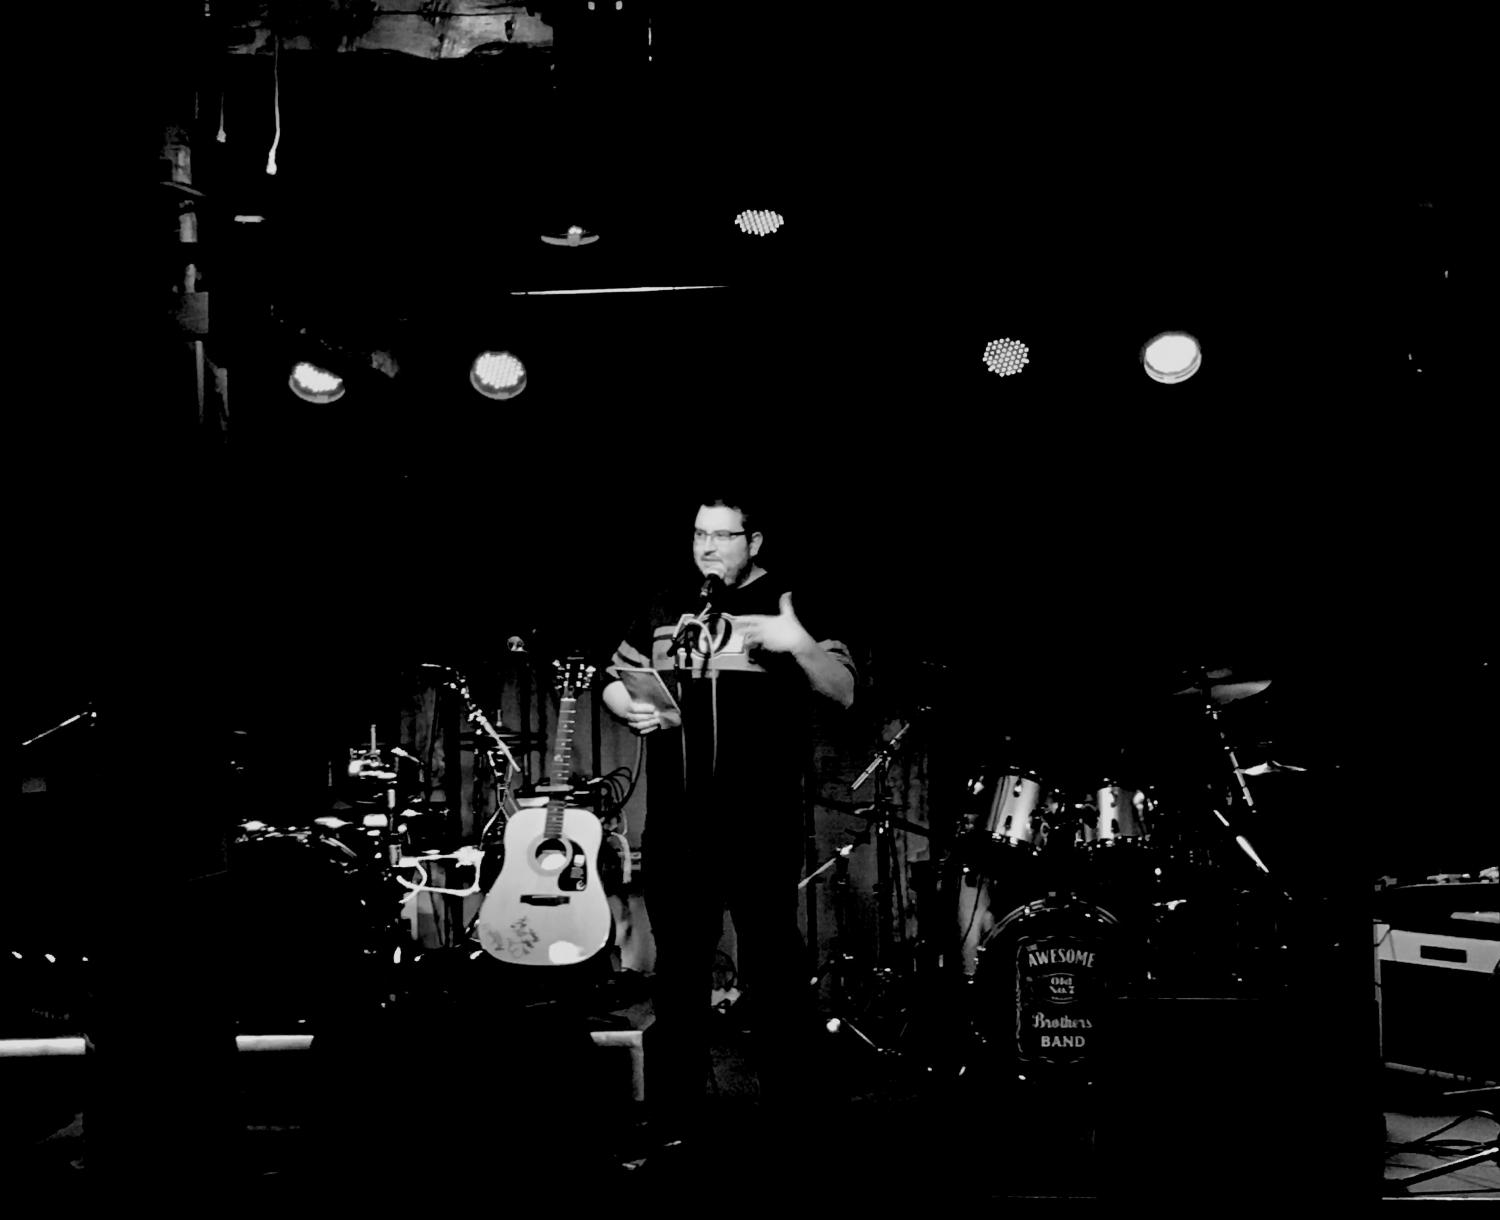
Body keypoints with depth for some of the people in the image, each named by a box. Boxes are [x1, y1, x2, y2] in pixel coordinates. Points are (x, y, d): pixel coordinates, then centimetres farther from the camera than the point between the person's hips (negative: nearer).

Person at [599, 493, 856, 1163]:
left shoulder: (788, 604, 1)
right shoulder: (664, 610, 14)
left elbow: (843, 692, -7)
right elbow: (614, 680, 23)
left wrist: (799, 644, -25)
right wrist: (630, 708, 0)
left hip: (761, 823, -4)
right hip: (675, 819, 4)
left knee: (771, 962, 0)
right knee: (677, 967, 10)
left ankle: (787, 1115, 9)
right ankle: (673, 1116, 18)